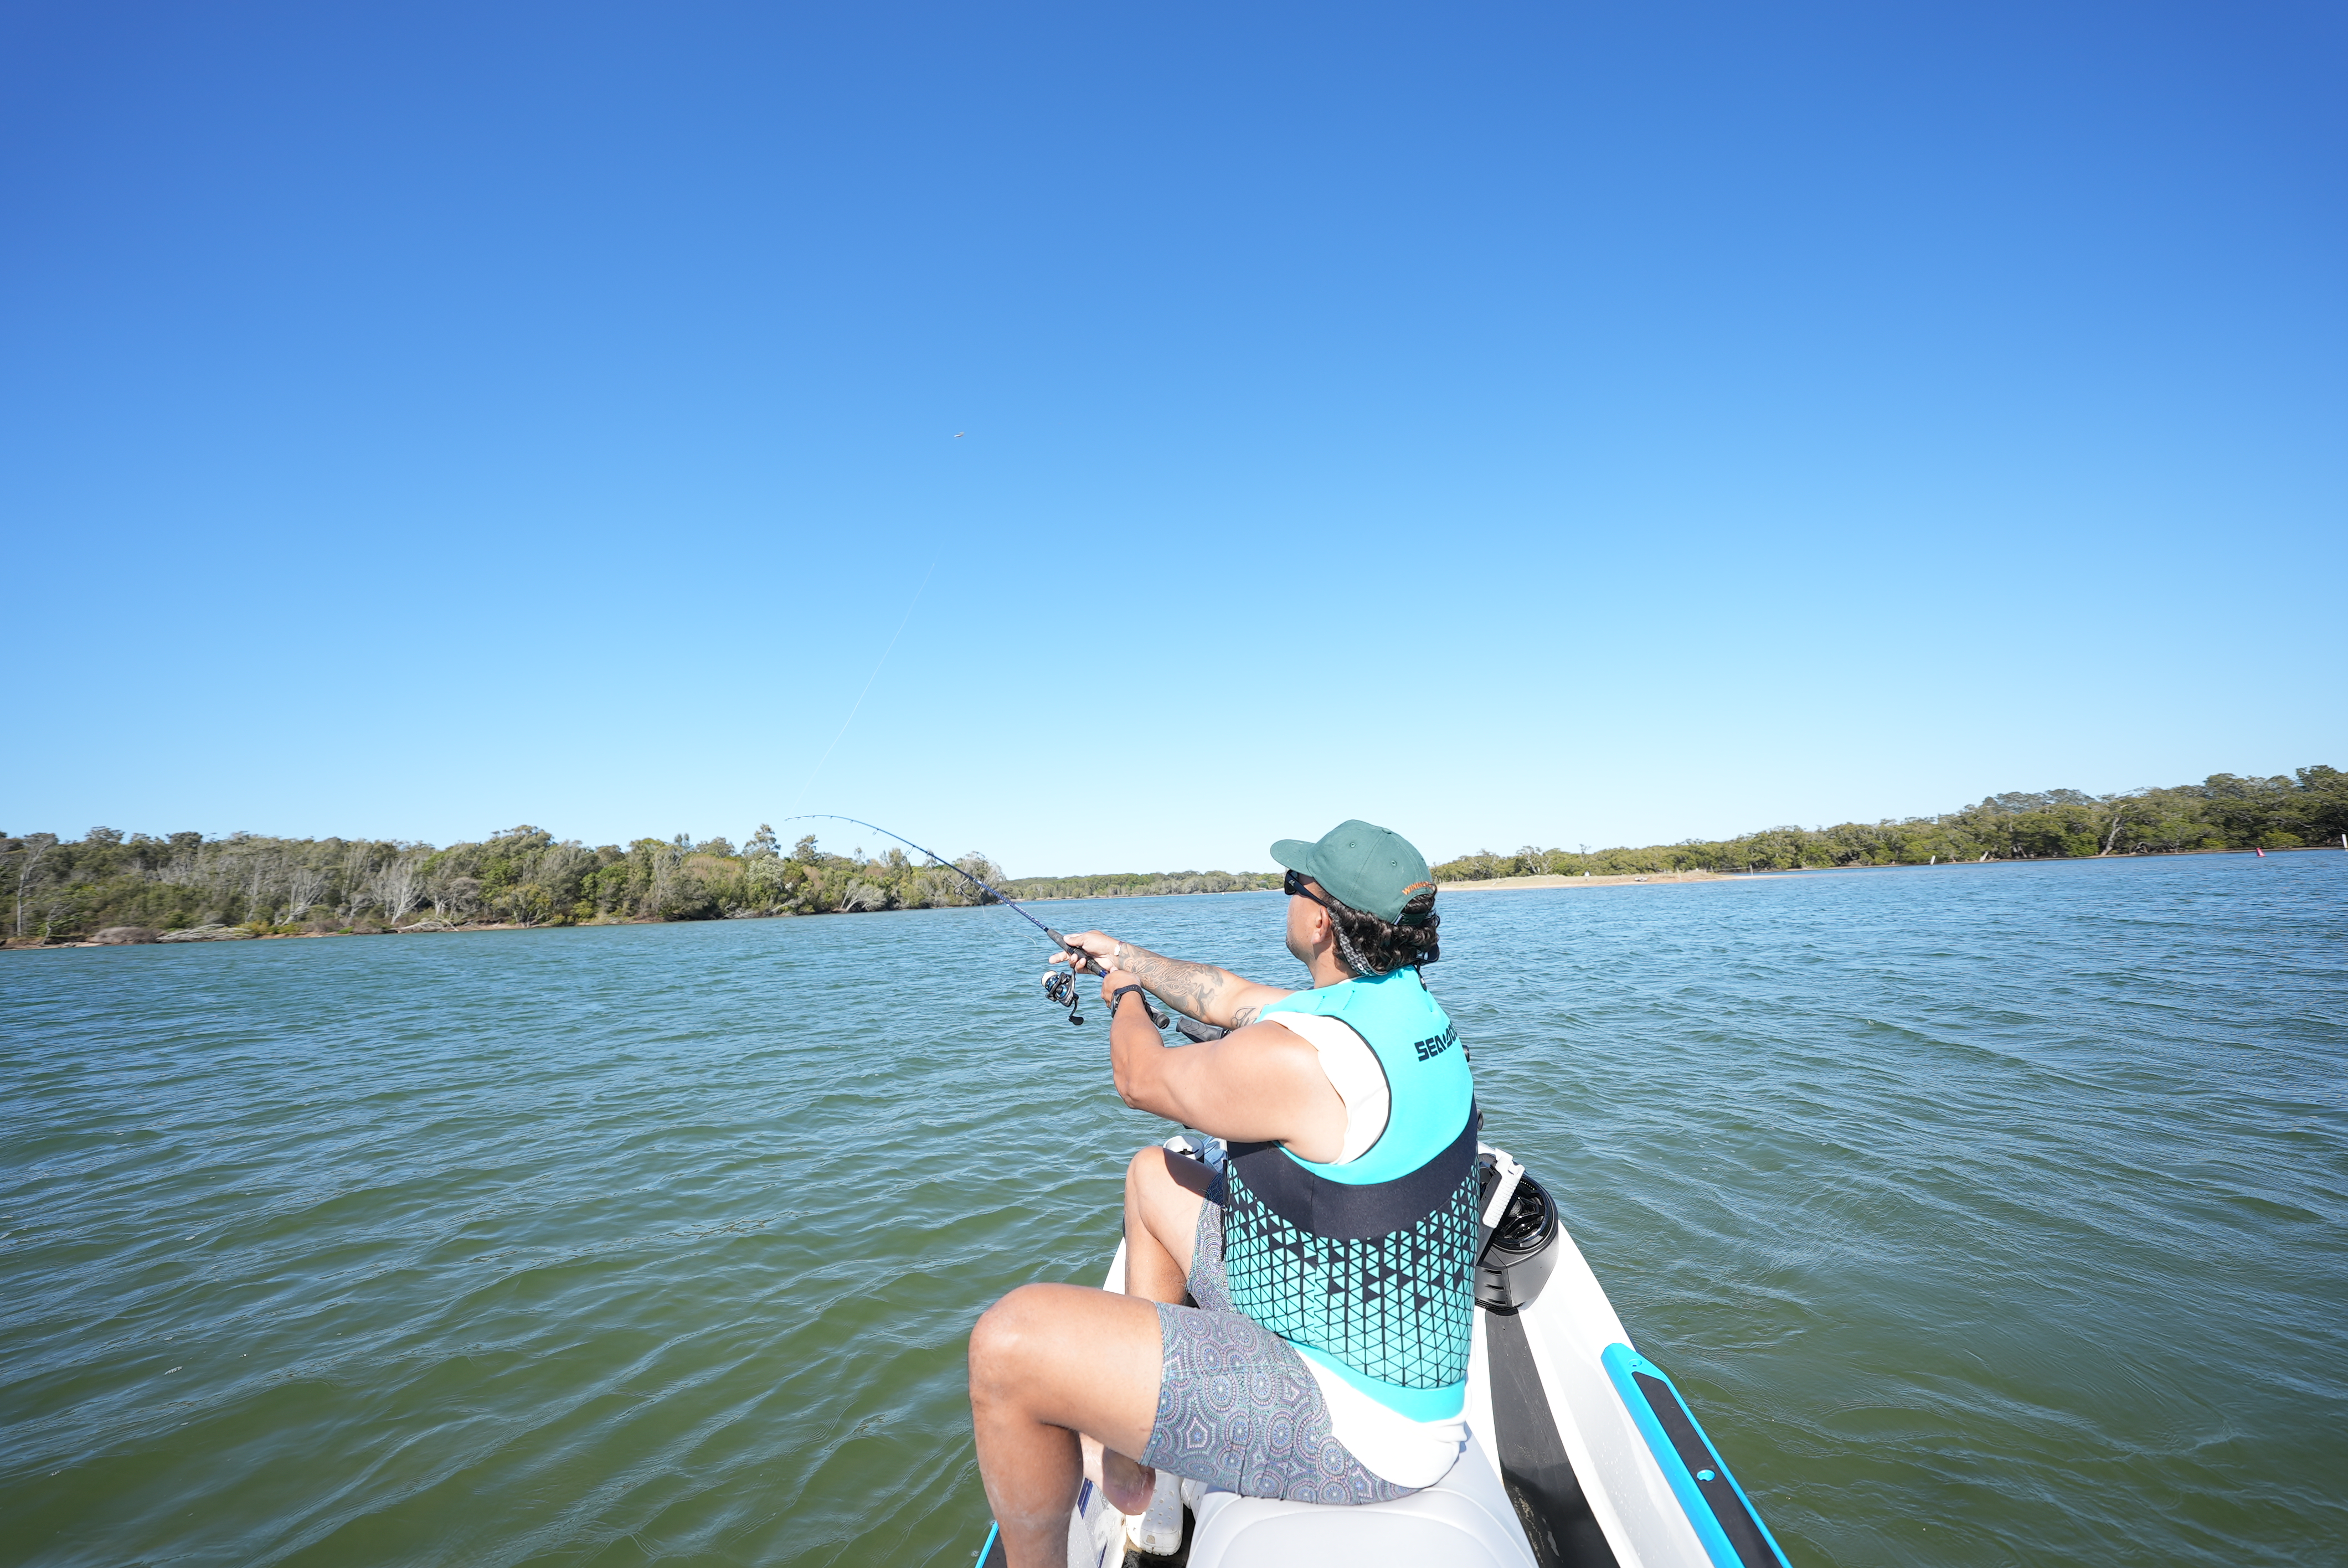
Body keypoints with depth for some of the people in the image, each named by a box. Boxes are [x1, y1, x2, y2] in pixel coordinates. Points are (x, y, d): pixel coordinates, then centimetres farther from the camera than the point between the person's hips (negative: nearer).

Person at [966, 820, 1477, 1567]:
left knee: (1009, 1344, -21)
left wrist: (1124, 999, 12)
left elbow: (1140, 1080, -10)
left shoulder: (1298, 1055, -31)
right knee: (1153, 1176, 23)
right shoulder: (1407, 1005, -1)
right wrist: (1127, 957, 26)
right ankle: (1127, 1473, 32)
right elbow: (1233, 998, 15)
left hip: (1356, 1427, -10)